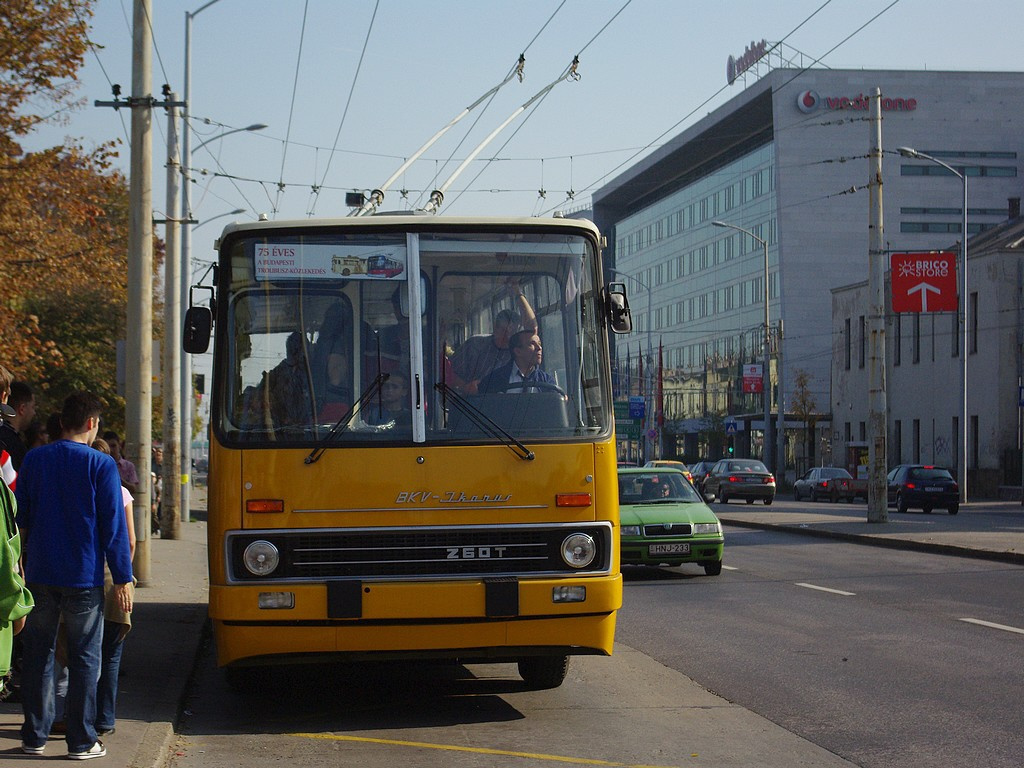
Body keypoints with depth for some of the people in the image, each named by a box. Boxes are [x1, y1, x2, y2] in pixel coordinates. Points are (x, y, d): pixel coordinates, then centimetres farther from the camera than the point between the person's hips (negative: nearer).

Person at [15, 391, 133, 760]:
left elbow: (20, 518, 10)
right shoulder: (101, 465, -7)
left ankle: (34, 736, 16)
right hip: (83, 577, -3)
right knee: (84, 658, 4)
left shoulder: (34, 459, 4)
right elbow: (113, 526, -8)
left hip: (39, 574, 3)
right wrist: (122, 580, -5)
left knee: (37, 655, 11)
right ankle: (81, 740, 6)